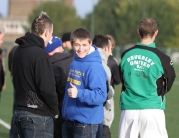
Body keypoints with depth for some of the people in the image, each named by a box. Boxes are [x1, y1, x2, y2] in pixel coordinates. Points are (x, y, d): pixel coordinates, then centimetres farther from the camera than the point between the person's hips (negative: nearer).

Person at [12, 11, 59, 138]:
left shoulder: (19, 51, 11)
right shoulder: (40, 55, -16)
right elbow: (47, 89, -19)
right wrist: (55, 111, -5)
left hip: (20, 112, 9)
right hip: (38, 117, -9)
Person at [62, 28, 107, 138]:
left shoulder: (95, 67, -18)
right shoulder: (74, 63, 7)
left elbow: (101, 95, -24)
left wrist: (79, 93, -34)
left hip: (86, 122, -8)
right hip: (69, 119, 8)